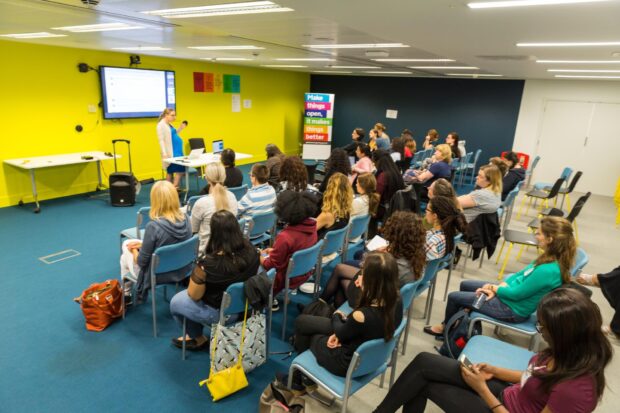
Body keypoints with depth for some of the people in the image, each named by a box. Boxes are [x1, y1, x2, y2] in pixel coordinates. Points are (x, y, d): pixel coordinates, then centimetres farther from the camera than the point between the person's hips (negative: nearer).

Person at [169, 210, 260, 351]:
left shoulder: (208, 263, -33)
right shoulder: (251, 250, -17)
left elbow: (194, 295, -18)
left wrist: (197, 271, -3)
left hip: (221, 312, -6)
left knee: (175, 302, 21)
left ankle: (198, 339, 35)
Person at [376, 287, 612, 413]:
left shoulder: (575, 389, -35)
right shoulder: (574, 354, -9)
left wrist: (482, 390, -21)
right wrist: (496, 371, -1)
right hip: (509, 394, 8)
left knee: (424, 384, -3)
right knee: (424, 363, -2)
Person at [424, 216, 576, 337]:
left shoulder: (547, 271, -34)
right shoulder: (550, 259, -5)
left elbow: (517, 294, -26)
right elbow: (521, 274, 5)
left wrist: (494, 288, -9)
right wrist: (498, 287, -7)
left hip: (513, 308, -9)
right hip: (512, 293, 9)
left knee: (454, 297, 2)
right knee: (465, 285, 20)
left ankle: (445, 328, 32)